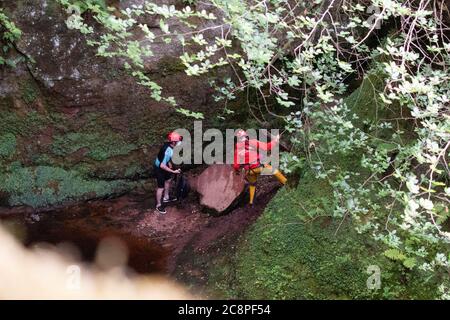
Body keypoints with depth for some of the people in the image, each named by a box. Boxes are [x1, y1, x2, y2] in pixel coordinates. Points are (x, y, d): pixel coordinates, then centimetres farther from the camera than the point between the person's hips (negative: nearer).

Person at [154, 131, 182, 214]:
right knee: (161, 187, 3)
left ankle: (166, 198, 46)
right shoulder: (167, 151, -37)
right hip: (159, 169, -9)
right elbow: (162, 165, -36)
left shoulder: (169, 145, -10)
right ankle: (159, 205, 21)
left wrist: (169, 163, 23)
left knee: (168, 180, 26)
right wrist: (173, 171, -31)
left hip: (163, 166, 9)